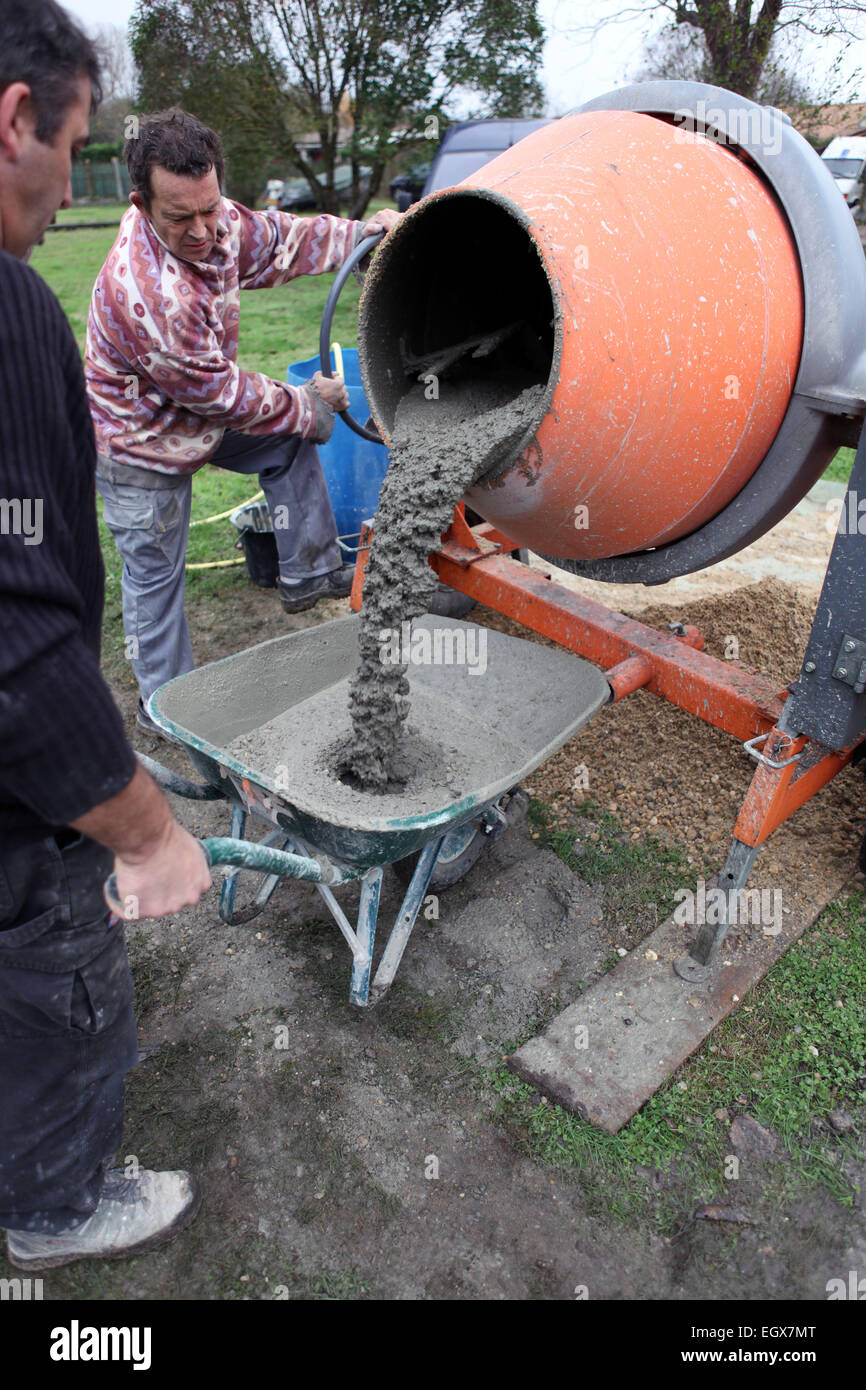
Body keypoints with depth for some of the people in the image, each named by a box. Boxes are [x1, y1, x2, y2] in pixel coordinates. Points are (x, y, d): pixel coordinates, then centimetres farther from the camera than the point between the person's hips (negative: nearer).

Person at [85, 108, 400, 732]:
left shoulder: (216, 221, -12)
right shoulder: (145, 295, -38)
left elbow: (280, 239, 7)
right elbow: (223, 393, -29)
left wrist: (366, 231, -2)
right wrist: (307, 402, -15)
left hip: (197, 412, 8)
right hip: (140, 445, -8)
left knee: (290, 439, 11)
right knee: (155, 574, 3)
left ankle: (309, 574, 20)